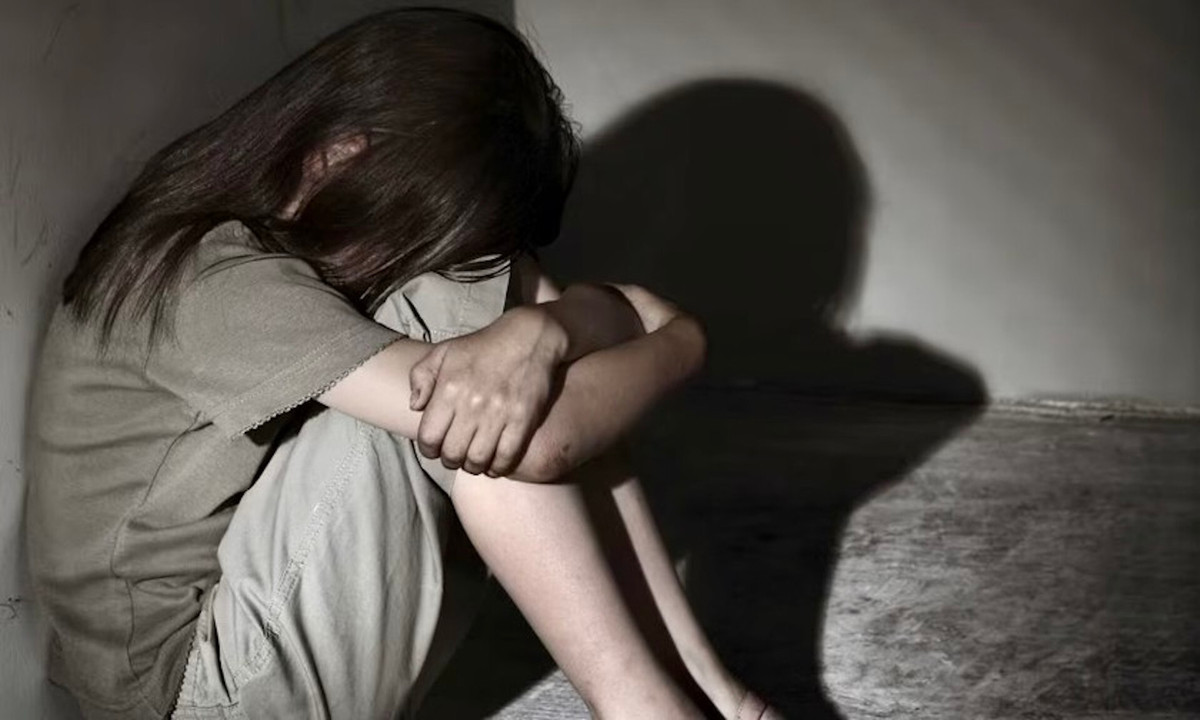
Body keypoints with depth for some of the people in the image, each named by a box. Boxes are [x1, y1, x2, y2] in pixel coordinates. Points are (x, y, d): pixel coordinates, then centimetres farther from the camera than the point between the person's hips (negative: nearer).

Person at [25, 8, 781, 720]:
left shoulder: (346, 239, 0)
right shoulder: (215, 282, -26)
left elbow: (652, 315, -9)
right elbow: (535, 443, -34)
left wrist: (540, 332, -32)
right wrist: (668, 345, -15)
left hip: (289, 610, 8)